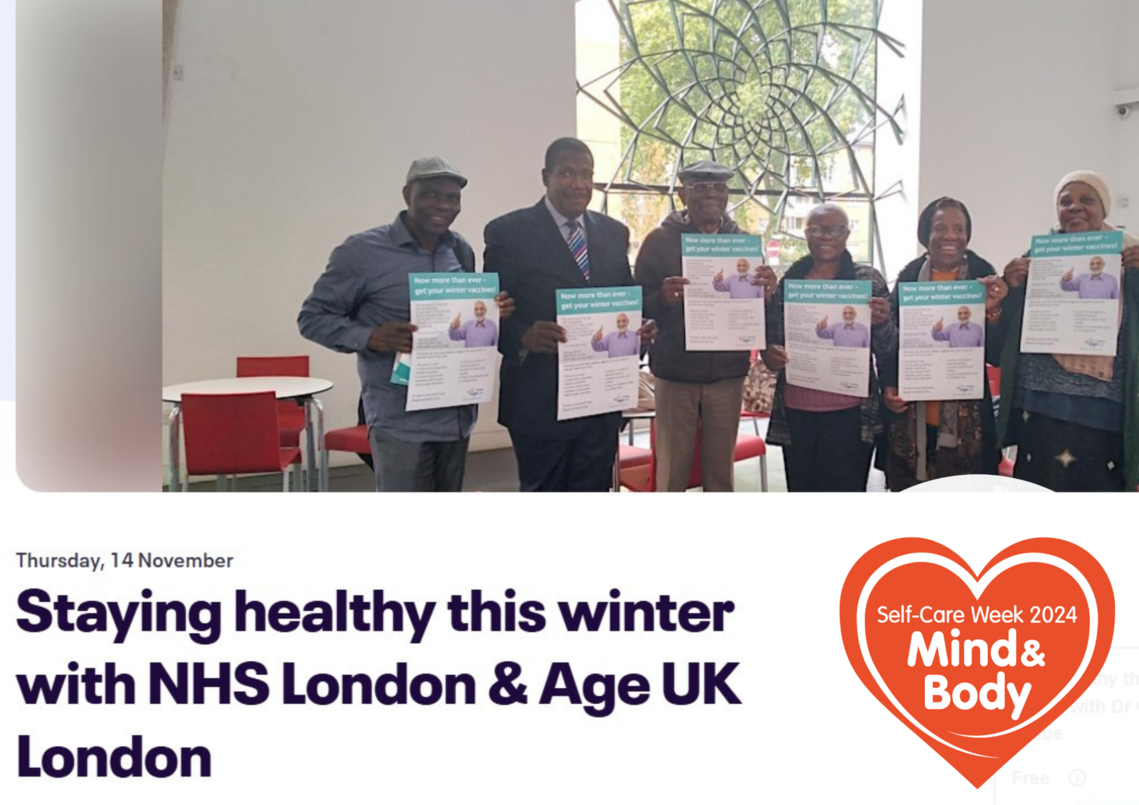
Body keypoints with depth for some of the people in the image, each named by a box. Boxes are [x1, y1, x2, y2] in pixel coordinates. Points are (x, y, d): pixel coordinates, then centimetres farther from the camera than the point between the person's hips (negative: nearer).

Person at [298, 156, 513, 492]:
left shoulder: (461, 250, 8)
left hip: (457, 413, 6)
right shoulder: (362, 251, -9)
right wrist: (371, 337, -23)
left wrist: (492, 314, -5)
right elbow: (312, 317, -6)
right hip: (401, 420, -6)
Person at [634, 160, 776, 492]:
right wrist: (662, 298, -27)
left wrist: (767, 292, -15)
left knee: (721, 469, 11)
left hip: (728, 375, 3)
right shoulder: (660, 240, -2)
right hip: (675, 375, -2)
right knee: (672, 471, 3)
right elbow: (638, 306, -5)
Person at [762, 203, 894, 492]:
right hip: (796, 412, 3)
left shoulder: (869, 280, 0)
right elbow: (771, 341, 12)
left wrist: (882, 322, -22)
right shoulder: (788, 280, 7)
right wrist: (770, 355, -11)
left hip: (849, 413, -2)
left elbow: (887, 351, -1)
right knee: (800, 488, 11)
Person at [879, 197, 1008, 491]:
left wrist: (992, 311, -20)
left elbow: (996, 355, -4)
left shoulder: (983, 277, -1)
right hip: (911, 415, 2)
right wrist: (887, 387, -4)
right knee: (907, 490, 8)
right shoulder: (908, 277, 4)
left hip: (964, 416, -1)